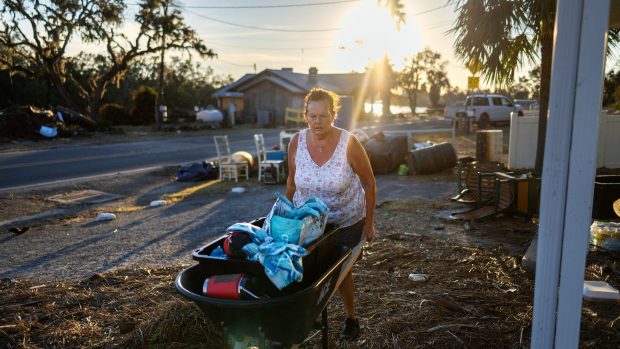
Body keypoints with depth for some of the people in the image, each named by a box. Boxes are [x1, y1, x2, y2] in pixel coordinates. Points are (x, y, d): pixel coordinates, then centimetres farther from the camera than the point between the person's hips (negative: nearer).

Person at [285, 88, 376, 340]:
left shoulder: (349, 144, -22)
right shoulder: (296, 143, -14)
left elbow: (369, 182, -11)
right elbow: (292, 182, 2)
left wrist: (369, 223, -8)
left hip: (346, 222, -2)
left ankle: (351, 317, 38)